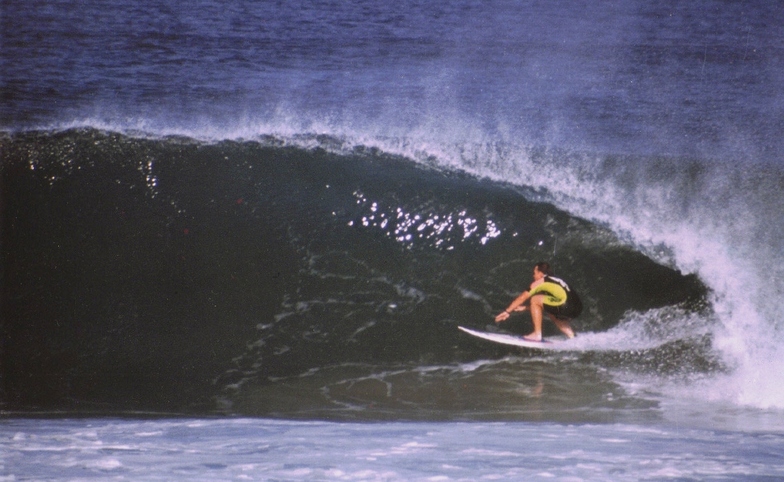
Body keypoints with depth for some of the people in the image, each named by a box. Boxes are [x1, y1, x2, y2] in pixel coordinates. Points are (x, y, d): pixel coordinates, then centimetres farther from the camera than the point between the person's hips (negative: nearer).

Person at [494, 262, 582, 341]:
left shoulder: (541, 282, 7)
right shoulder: (555, 281, 30)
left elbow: (522, 298, 13)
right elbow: (544, 303, 39)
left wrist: (507, 312, 21)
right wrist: (525, 308, 43)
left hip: (567, 306, -9)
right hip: (578, 308, 9)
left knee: (535, 300, 3)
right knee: (553, 313, 36)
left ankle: (537, 335, 2)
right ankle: (573, 339, 22)